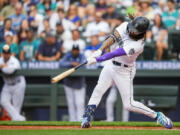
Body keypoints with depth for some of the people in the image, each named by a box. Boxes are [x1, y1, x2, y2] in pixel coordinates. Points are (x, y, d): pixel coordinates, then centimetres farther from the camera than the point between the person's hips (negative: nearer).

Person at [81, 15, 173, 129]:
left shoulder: (138, 44, -30)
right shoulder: (125, 26, -10)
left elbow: (117, 53, -37)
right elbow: (113, 38, -19)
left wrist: (97, 59, -43)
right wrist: (100, 50, -35)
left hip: (124, 71, -7)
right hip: (111, 65, 7)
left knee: (129, 105, -5)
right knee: (98, 90, 3)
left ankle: (156, 115, 8)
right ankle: (87, 118, 6)